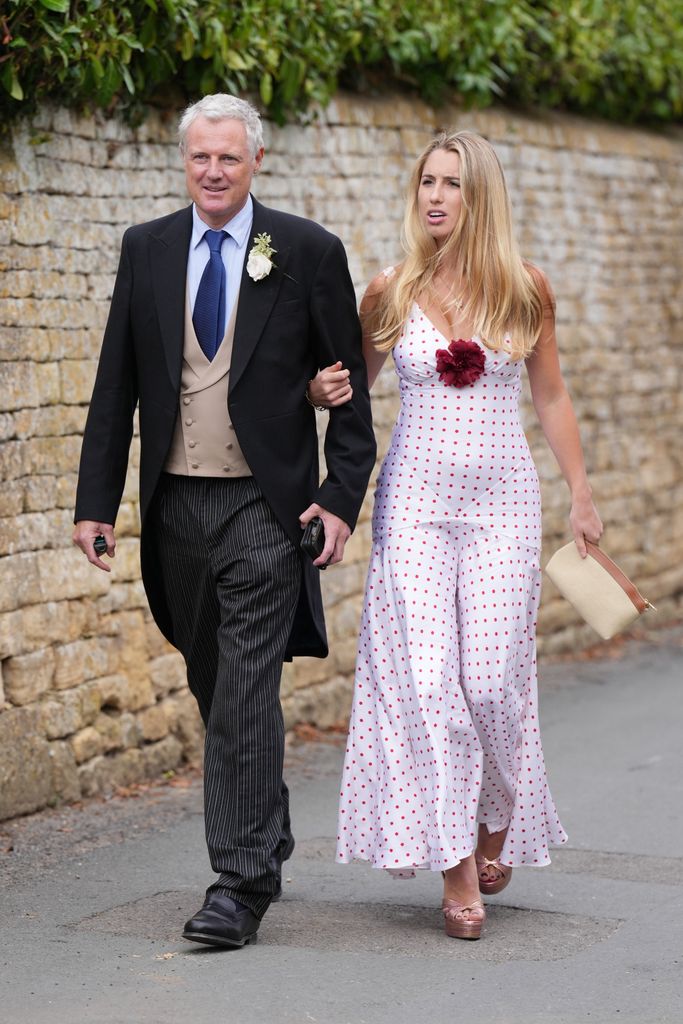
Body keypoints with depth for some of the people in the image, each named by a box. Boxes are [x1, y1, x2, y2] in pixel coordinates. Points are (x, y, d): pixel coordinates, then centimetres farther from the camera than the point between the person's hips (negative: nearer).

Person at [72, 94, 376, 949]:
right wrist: (96, 502, 3)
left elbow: (349, 387, 0)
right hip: (175, 505, 4)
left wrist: (342, 499, -7)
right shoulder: (146, 250, 7)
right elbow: (116, 386, 8)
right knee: (213, 692, 15)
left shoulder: (307, 252, -2)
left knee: (246, 693, -9)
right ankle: (268, 844, 33)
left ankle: (240, 883, -5)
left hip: (264, 505, -4)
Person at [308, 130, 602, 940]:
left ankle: (498, 818, 26)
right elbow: (352, 383, 14)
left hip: (501, 502, 0)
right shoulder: (390, 293, 2)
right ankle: (456, 869, -1)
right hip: (415, 500, 0)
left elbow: (551, 398, 10)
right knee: (426, 678, -7)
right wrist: (324, 392, -9)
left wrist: (580, 495, 9)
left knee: (492, 678, -4)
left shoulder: (524, 290, 2)